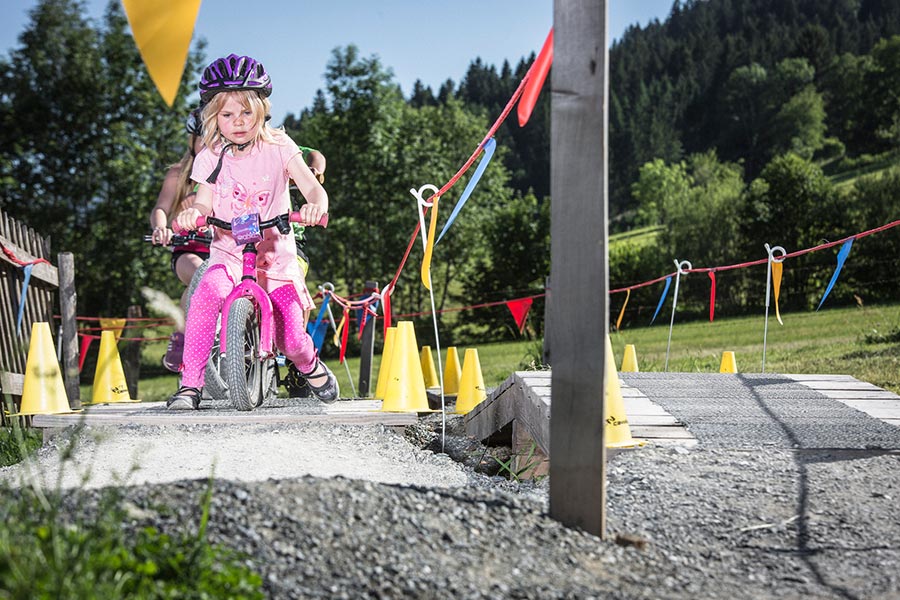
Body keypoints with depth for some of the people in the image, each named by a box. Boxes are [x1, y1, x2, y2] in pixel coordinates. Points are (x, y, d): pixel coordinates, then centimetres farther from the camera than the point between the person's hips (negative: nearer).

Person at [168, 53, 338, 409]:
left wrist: (315, 206, -35)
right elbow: (204, 203, -5)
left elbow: (312, 187, -11)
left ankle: (311, 367, 29)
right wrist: (192, 214, -30)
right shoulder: (211, 157, 2)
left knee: (291, 342, -9)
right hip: (229, 255, 0)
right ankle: (189, 386, -26)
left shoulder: (278, 147, -2)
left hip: (277, 256, 0)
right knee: (206, 294, -34)